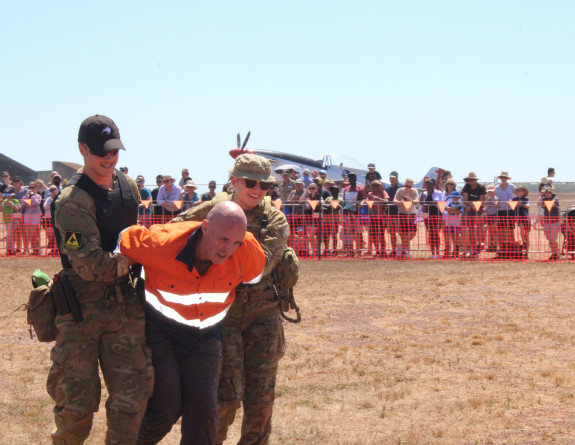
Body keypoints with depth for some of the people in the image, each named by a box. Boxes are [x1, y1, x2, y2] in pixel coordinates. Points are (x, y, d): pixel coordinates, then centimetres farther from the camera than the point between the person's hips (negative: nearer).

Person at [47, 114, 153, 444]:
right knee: (77, 399, -1)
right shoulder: (73, 202, -17)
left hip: (124, 303, 6)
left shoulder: (128, 186, 7)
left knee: (132, 394, 3)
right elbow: (91, 265, -21)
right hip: (82, 308, -6)